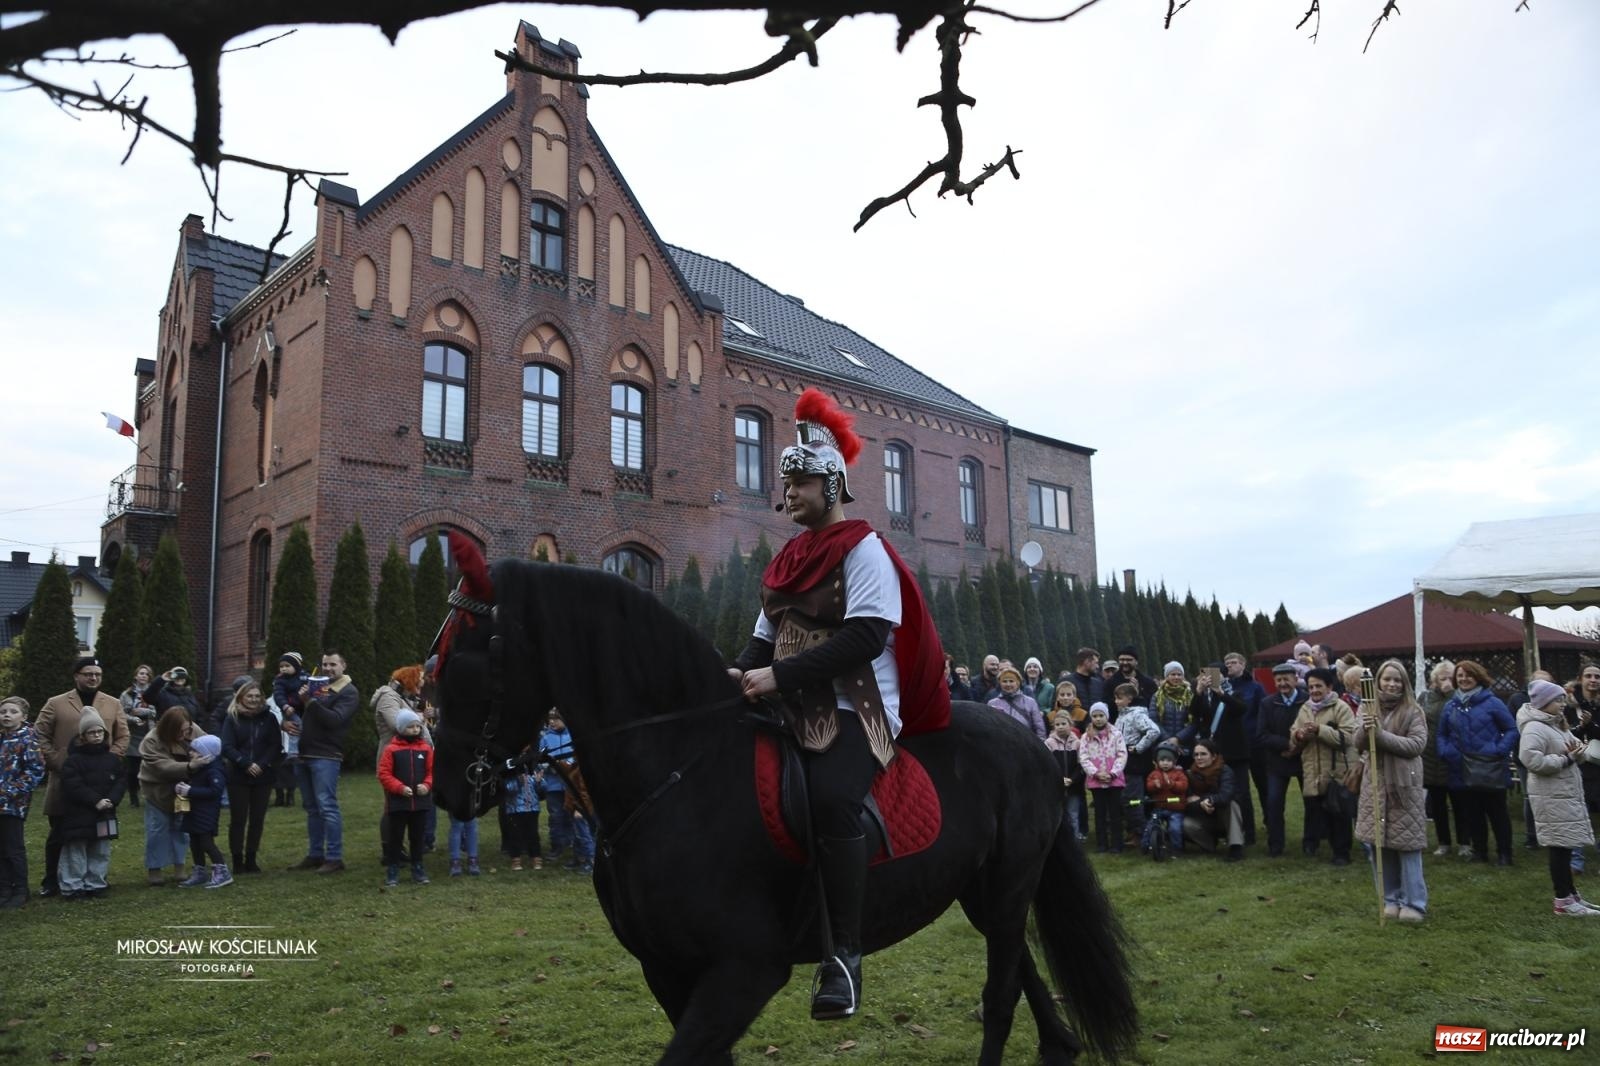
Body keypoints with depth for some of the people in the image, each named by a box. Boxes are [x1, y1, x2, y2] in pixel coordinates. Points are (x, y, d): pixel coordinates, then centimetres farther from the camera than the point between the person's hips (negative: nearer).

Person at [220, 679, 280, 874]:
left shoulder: (269, 718, 5)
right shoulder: (232, 718, 1)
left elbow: (276, 745, 1)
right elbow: (227, 747, -7)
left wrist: (262, 765, -13)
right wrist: (246, 764, -18)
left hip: (262, 776, 2)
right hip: (238, 776, -2)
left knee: (257, 818, 5)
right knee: (238, 818, 1)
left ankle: (251, 859, 14)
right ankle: (237, 860, 8)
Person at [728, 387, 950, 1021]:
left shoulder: (862, 547, -5)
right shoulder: (788, 560, 18)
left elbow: (866, 637, -17)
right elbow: (766, 635, 18)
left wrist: (780, 675, -22)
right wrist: (741, 673, -5)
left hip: (855, 707, -8)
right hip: (795, 708, 8)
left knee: (830, 797, -31)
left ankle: (844, 955, -21)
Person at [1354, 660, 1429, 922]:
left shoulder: (1413, 712, -2)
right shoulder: (1367, 709, 7)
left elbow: (1417, 744, -14)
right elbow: (1358, 745, -1)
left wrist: (1382, 735, -22)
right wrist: (1365, 730, -23)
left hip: (1404, 786, -3)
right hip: (1375, 785, 3)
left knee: (1407, 845, -1)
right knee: (1378, 844, 7)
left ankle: (1414, 903, 10)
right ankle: (1390, 899, 20)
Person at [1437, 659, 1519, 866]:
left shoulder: (1492, 703, -4)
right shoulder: (1450, 706, 8)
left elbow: (1511, 729, -3)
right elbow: (1442, 735, 15)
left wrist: (1500, 750, -15)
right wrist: (1445, 752, -2)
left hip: (1490, 770, -4)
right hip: (1462, 771, 4)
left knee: (1497, 812, 5)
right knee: (1473, 813, 11)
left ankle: (1504, 853, 14)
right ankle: (1479, 851, 22)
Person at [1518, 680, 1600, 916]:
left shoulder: (1558, 725, 16)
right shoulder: (1534, 728, -15)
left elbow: (1575, 758, 22)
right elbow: (1532, 760, -27)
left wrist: (1578, 752, -2)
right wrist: (1566, 759, -18)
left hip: (1568, 794, 9)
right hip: (1552, 797, -9)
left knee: (1566, 847, 14)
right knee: (1560, 847, -5)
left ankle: (1571, 894, 23)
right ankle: (1563, 900, 1)